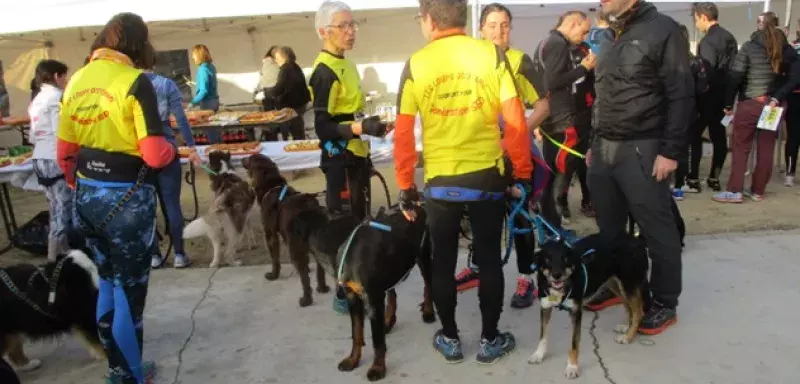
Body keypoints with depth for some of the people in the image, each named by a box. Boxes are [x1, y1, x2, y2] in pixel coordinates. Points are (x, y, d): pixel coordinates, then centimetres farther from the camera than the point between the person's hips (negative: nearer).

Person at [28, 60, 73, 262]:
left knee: (57, 207, 14)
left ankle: (63, 250, 20)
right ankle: (54, 258, -2)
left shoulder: (36, 100, 18)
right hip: (56, 159, -9)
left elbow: (33, 136, 17)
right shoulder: (58, 97, -8)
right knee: (63, 207, -4)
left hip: (39, 159, 9)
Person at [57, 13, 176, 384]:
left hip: (87, 196, 7)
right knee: (129, 287, 9)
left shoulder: (76, 80, 5)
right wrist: (173, 149, 1)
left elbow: (65, 152, 10)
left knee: (107, 280, 22)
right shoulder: (135, 81, -14)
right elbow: (154, 155, -20)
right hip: (127, 198, -6)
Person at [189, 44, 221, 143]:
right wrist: (197, 84, 33)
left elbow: (204, 90, -22)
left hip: (208, 102, -9)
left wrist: (193, 102, -18)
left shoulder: (203, 69, -18)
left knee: (209, 128, -2)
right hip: (214, 100, 9)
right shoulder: (211, 66, 8)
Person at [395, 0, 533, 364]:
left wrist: (405, 186, 7)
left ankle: (450, 339, 27)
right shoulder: (492, 54, -4)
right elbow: (515, 121, -7)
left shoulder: (415, 64, -3)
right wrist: (523, 172, 4)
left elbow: (403, 133, -3)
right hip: (487, 176, 0)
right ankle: (490, 340, 25)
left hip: (439, 181, 0)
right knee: (489, 260, 13)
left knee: (443, 263, 15)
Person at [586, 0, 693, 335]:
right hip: (603, 149, 7)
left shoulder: (663, 30, -6)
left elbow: (681, 96, -11)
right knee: (609, 227, 14)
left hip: (641, 150, -7)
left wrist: (670, 151, -16)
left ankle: (665, 303, 15)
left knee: (657, 231, 2)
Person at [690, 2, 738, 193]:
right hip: (725, 94, 9)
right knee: (719, 136, 11)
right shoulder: (730, 37, 11)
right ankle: (714, 178, 17)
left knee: (694, 135, -2)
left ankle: (693, 180, -2)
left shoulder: (707, 41, -16)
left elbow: (706, 73, -21)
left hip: (709, 95, -8)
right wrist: (729, 93, 17)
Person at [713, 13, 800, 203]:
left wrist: (728, 104, -3)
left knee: (740, 147, 2)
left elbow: (736, 77, -9)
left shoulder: (749, 46, -4)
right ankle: (758, 191, 15)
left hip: (749, 104, -4)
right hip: (772, 104, 4)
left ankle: (735, 191, -1)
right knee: (766, 149, 9)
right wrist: (777, 98, -4)